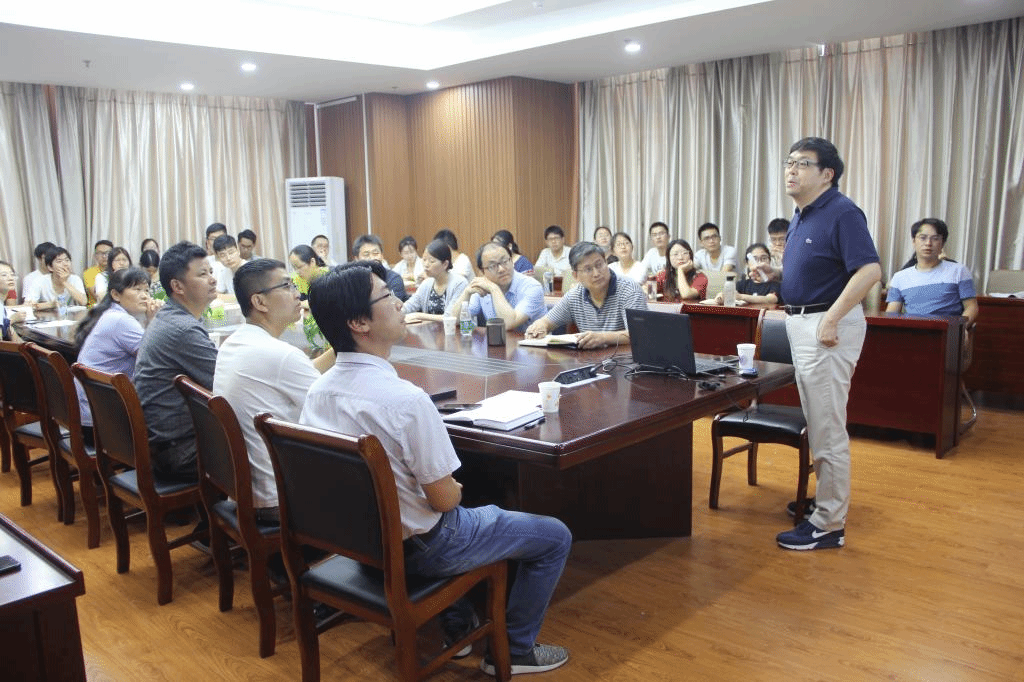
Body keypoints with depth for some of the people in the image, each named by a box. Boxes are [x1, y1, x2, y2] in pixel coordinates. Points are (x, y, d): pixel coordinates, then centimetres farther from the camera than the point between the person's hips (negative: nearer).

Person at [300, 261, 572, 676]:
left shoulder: (318, 390, -6)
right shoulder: (406, 400, -31)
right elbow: (444, 499, -23)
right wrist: (453, 489, 0)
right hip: (416, 547, -8)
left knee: (461, 517, 37)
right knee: (555, 537, 8)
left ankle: (458, 627, 40)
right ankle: (514, 651, 22)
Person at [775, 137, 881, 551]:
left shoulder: (841, 214, -15)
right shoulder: (800, 216, 13)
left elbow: (869, 270, -25)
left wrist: (831, 320, -26)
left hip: (827, 328, -10)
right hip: (802, 325, 10)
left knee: (827, 430, -4)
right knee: (817, 425, 19)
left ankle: (829, 525, 5)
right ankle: (826, 498, 33)